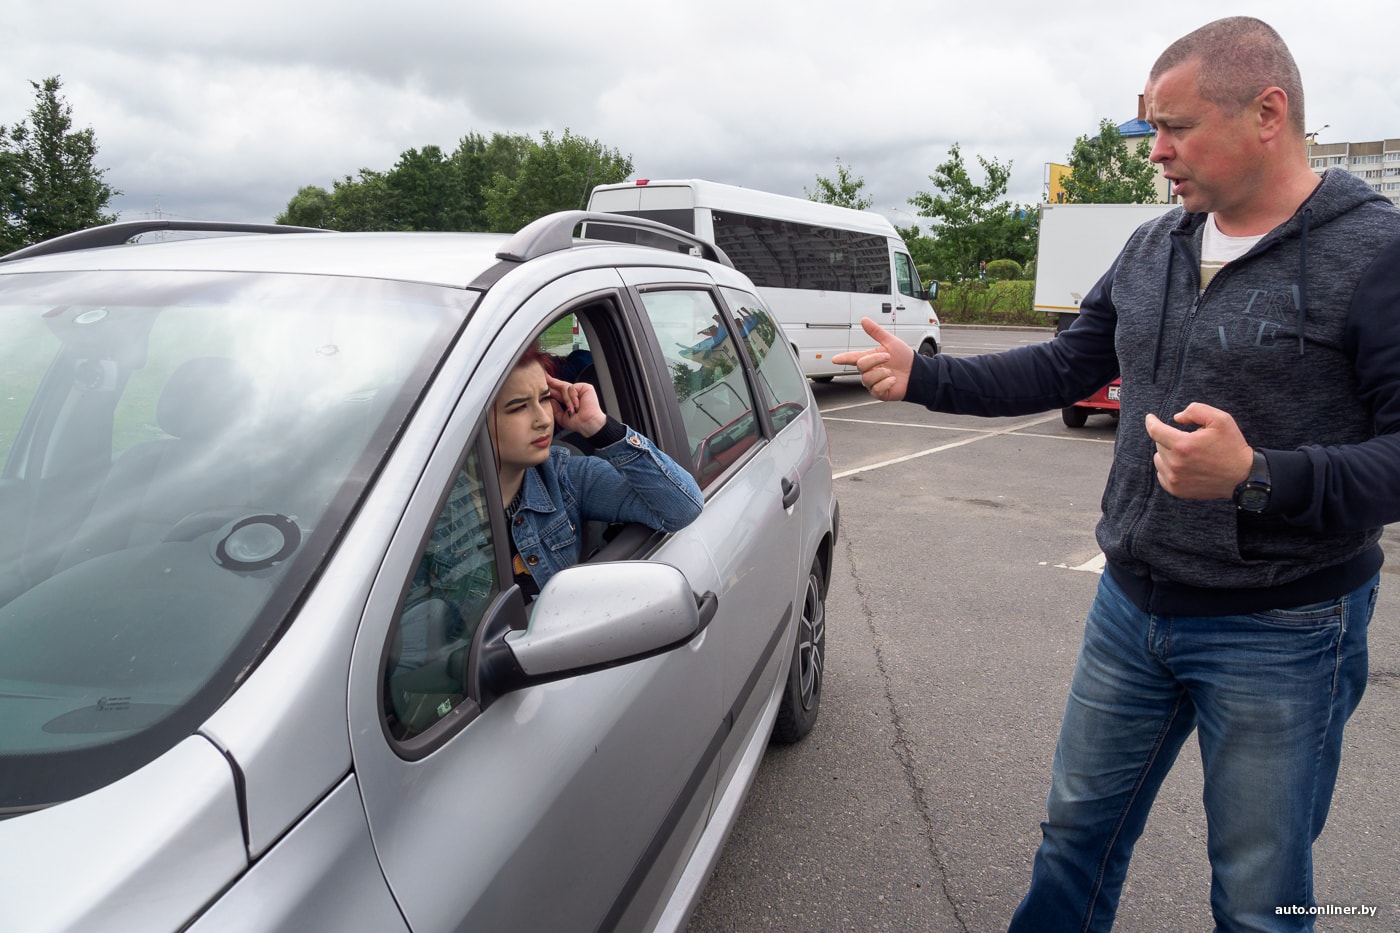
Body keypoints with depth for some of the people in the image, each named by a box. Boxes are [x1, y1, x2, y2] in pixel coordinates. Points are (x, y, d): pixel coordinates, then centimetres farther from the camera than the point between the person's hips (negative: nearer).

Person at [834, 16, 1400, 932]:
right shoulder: (1153, 249, 5)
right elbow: (1064, 368, 11)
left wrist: (1258, 478, -32)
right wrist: (920, 376, 3)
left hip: (1280, 633, -5)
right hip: (1132, 607, 6)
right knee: (1080, 830, 19)